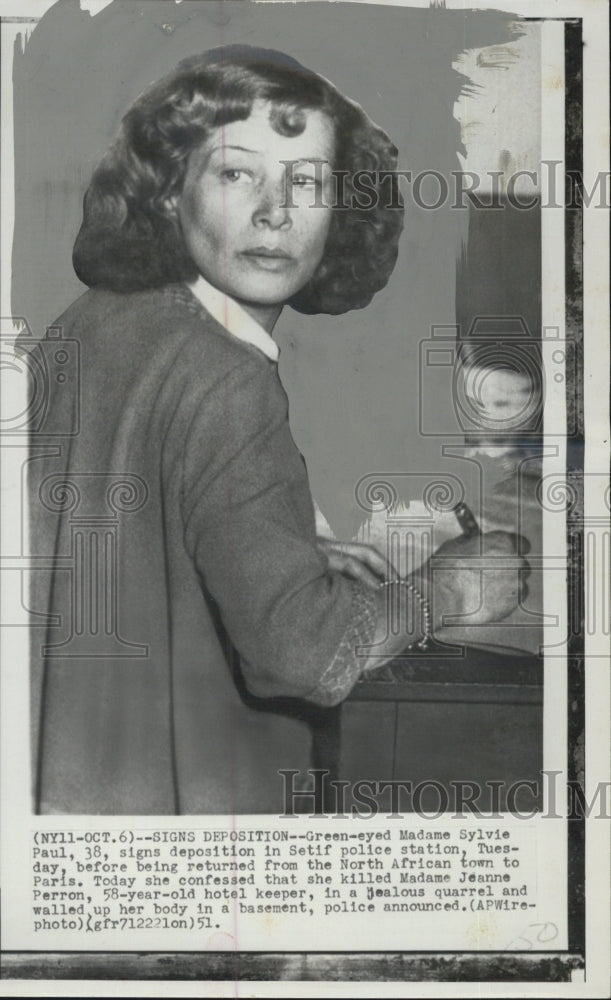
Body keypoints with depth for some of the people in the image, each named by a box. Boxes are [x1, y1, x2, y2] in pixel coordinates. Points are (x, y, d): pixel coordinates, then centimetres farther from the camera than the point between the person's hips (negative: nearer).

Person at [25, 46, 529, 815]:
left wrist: (295, 560, 11)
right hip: (171, 794, -8)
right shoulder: (221, 383, -25)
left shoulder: (94, 321, 0)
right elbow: (308, 651, -29)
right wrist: (448, 590, -13)